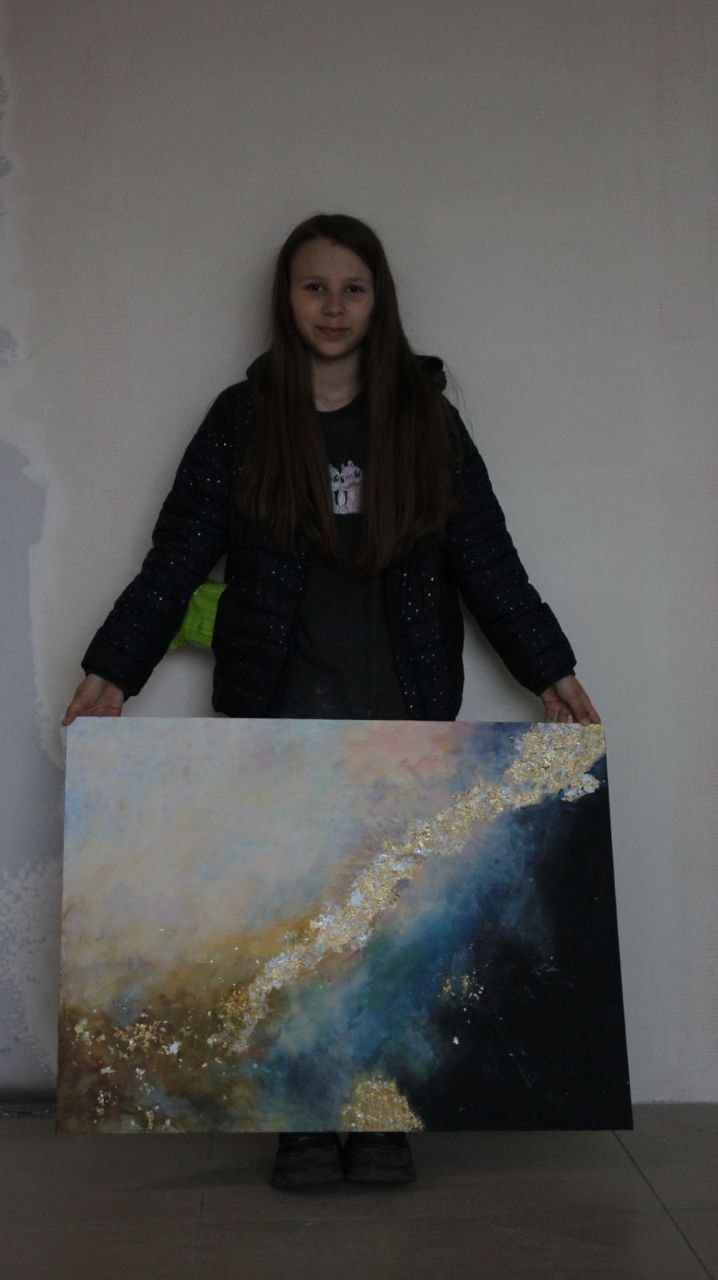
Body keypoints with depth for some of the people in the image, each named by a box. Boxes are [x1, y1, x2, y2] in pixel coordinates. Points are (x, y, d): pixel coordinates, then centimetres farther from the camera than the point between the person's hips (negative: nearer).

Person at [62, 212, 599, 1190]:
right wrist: (109, 677, -5)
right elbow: (176, 559, 3)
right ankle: (304, 1118, 15)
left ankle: (382, 1117, 15)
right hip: (280, 712, 0)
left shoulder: (424, 414, 7)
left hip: (402, 713, 0)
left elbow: (488, 561, 7)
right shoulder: (243, 417, 6)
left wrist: (554, 676, 2)